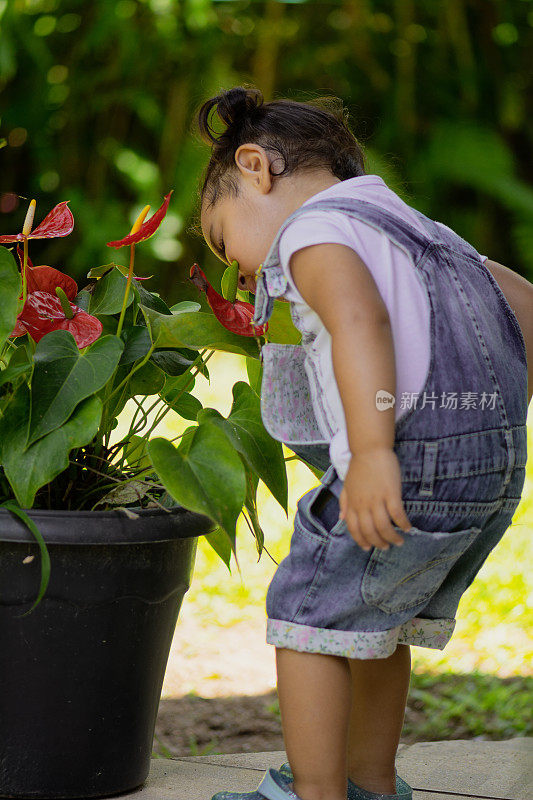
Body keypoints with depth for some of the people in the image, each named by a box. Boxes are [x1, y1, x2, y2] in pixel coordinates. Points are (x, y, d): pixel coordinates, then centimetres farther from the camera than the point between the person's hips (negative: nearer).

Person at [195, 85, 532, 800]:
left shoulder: (312, 231, -3)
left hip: (416, 461, -9)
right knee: (375, 613, 24)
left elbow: (361, 317, -24)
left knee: (309, 610, 6)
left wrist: (373, 450, -33)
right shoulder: (416, 230, 25)